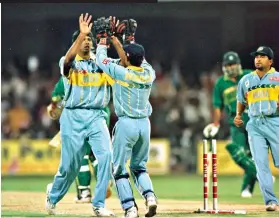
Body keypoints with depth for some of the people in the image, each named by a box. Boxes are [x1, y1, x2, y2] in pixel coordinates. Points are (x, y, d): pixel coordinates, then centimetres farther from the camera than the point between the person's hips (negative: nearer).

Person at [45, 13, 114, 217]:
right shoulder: (69, 63, 3)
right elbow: (68, 60, -23)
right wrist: (81, 34, -33)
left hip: (96, 116, 3)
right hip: (73, 117, -3)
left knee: (106, 155, -17)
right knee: (70, 165, 2)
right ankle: (53, 196, 31)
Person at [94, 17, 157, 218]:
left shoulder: (122, 73, -13)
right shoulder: (149, 73, 0)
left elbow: (101, 59, 0)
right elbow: (141, 59, 21)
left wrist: (103, 41, 17)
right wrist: (116, 40, 26)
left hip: (126, 124, -5)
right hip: (145, 124, 5)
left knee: (119, 169, 5)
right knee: (139, 167, 20)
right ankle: (149, 195, -4)